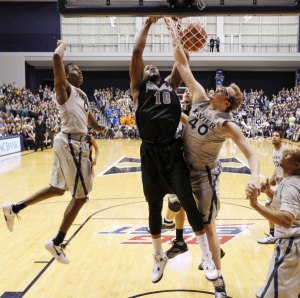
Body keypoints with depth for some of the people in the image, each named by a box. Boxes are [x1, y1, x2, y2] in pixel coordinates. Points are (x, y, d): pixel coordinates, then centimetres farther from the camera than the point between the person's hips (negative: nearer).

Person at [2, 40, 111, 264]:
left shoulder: (82, 95, 19)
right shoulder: (65, 88, -7)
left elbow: (91, 122, 27)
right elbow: (56, 58, -22)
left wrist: (102, 129, 9)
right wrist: (62, 46, -3)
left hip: (71, 143, 10)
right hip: (72, 144, -10)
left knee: (57, 189, 19)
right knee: (81, 196, -4)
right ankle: (57, 243, 5)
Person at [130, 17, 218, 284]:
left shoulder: (171, 84, 19)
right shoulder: (139, 87, 11)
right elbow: (137, 52, 3)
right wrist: (148, 24, 10)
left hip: (173, 151, 1)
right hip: (151, 154, -1)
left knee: (188, 202, -1)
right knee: (154, 207, 11)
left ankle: (207, 256, 10)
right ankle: (159, 256, 30)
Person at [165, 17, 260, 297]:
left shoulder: (227, 125, -23)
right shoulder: (201, 100, -8)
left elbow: (250, 153, -29)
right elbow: (183, 66, -6)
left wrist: (255, 177, -48)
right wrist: (174, 36, -8)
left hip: (204, 175, -5)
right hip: (183, 167, 6)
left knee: (207, 226, 2)